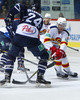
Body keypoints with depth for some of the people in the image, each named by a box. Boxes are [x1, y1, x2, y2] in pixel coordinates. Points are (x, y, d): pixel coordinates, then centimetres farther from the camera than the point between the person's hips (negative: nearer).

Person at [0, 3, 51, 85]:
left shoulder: (27, 11, 25)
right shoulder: (40, 18, 29)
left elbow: (19, 6, 5)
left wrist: (9, 16, 10)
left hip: (19, 36, 1)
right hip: (32, 39, -1)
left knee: (11, 56, 21)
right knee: (44, 55, 20)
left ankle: (7, 77, 7)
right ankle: (40, 77, 9)